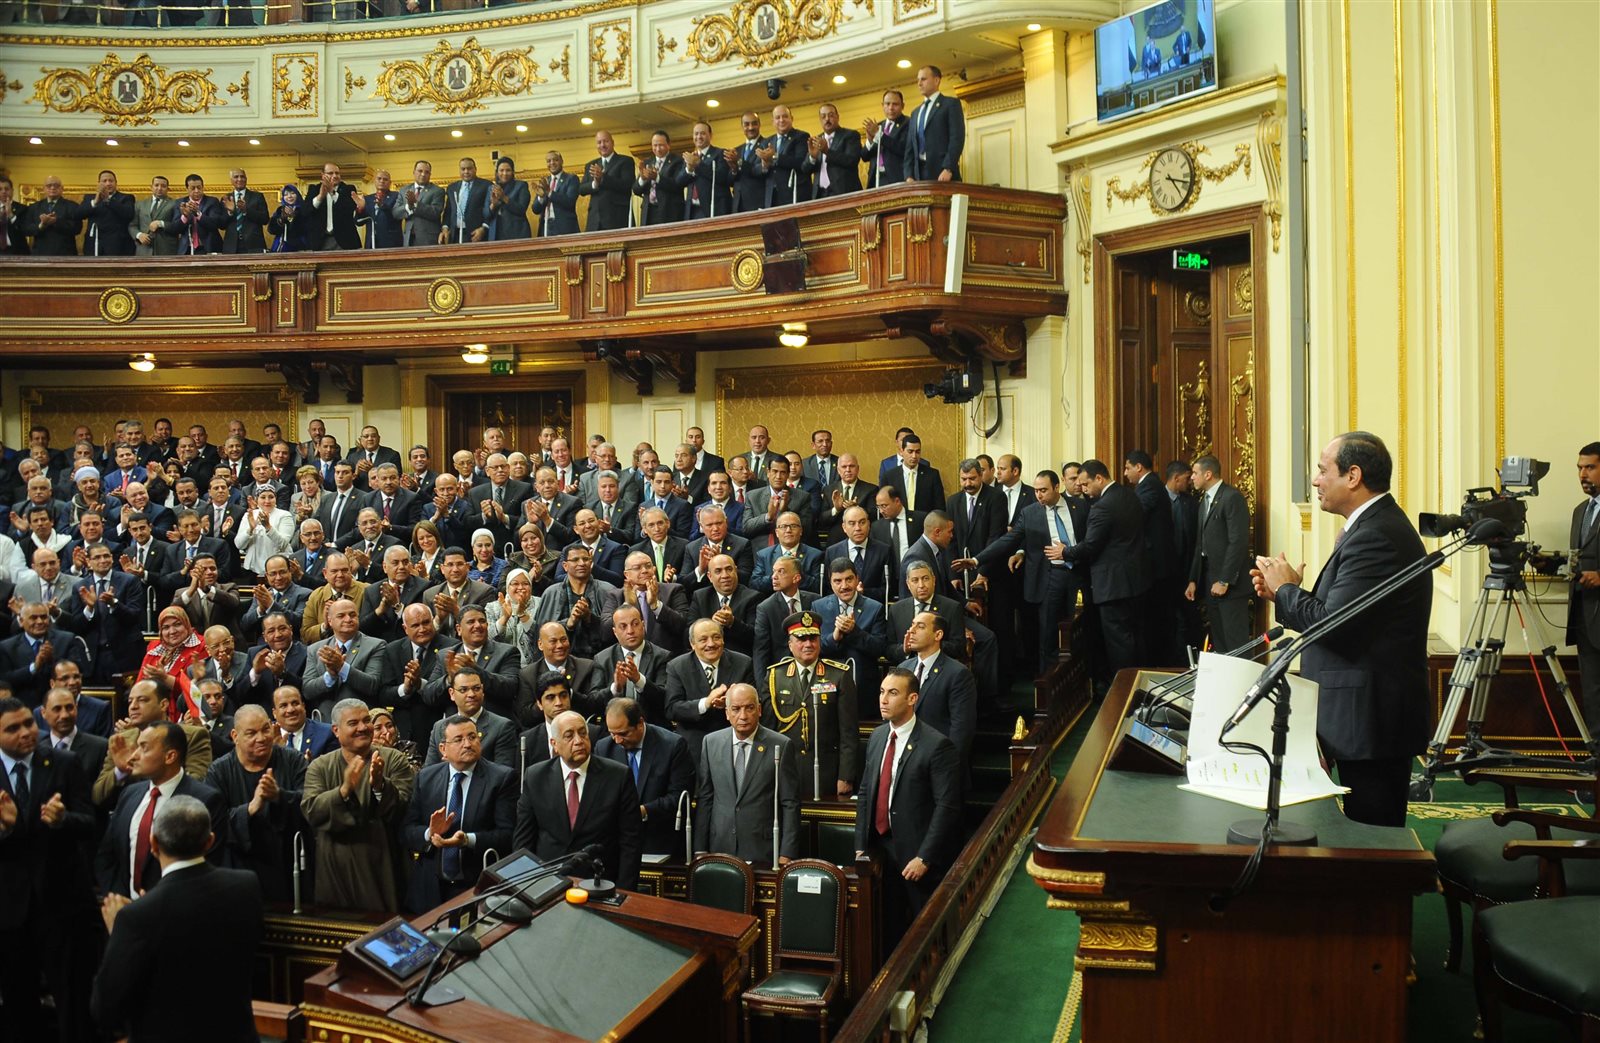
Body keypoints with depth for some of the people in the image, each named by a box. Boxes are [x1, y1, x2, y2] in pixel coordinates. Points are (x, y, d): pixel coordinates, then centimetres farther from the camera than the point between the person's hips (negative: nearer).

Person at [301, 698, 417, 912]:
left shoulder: (395, 760, 1)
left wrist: (380, 785, -27)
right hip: (335, 871, 1)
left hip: (382, 868, -1)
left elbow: (402, 810, -9)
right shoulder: (320, 767, 5)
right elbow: (310, 811, -9)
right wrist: (344, 790, -27)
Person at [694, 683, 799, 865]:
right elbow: (703, 798, 7)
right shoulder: (711, 742, 4)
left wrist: (786, 854, -8)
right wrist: (699, 850, 4)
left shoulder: (780, 745, -6)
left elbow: (790, 804, -4)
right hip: (720, 849, 3)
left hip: (762, 852, -2)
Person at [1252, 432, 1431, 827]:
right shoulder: (1379, 525, 15)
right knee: (1376, 835, 16)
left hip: (1372, 718, -11)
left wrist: (1285, 588, -7)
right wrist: (1282, 594, 6)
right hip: (1373, 717, 11)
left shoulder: (1374, 535, -19)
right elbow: (1339, 616, 16)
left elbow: (1334, 625, -23)